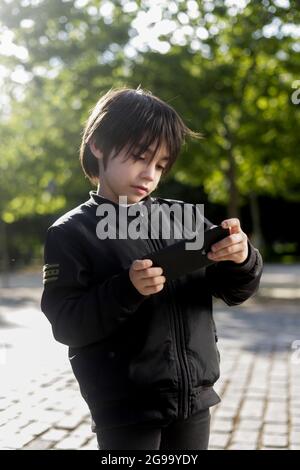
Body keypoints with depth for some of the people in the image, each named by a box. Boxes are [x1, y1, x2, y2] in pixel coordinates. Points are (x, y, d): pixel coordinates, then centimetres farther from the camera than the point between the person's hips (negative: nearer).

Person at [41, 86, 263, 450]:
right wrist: (126, 290, -24)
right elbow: (65, 324, -12)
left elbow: (234, 291, 4)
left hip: (193, 400, 5)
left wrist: (242, 260, -17)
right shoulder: (72, 232, -6)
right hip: (125, 410, -4)